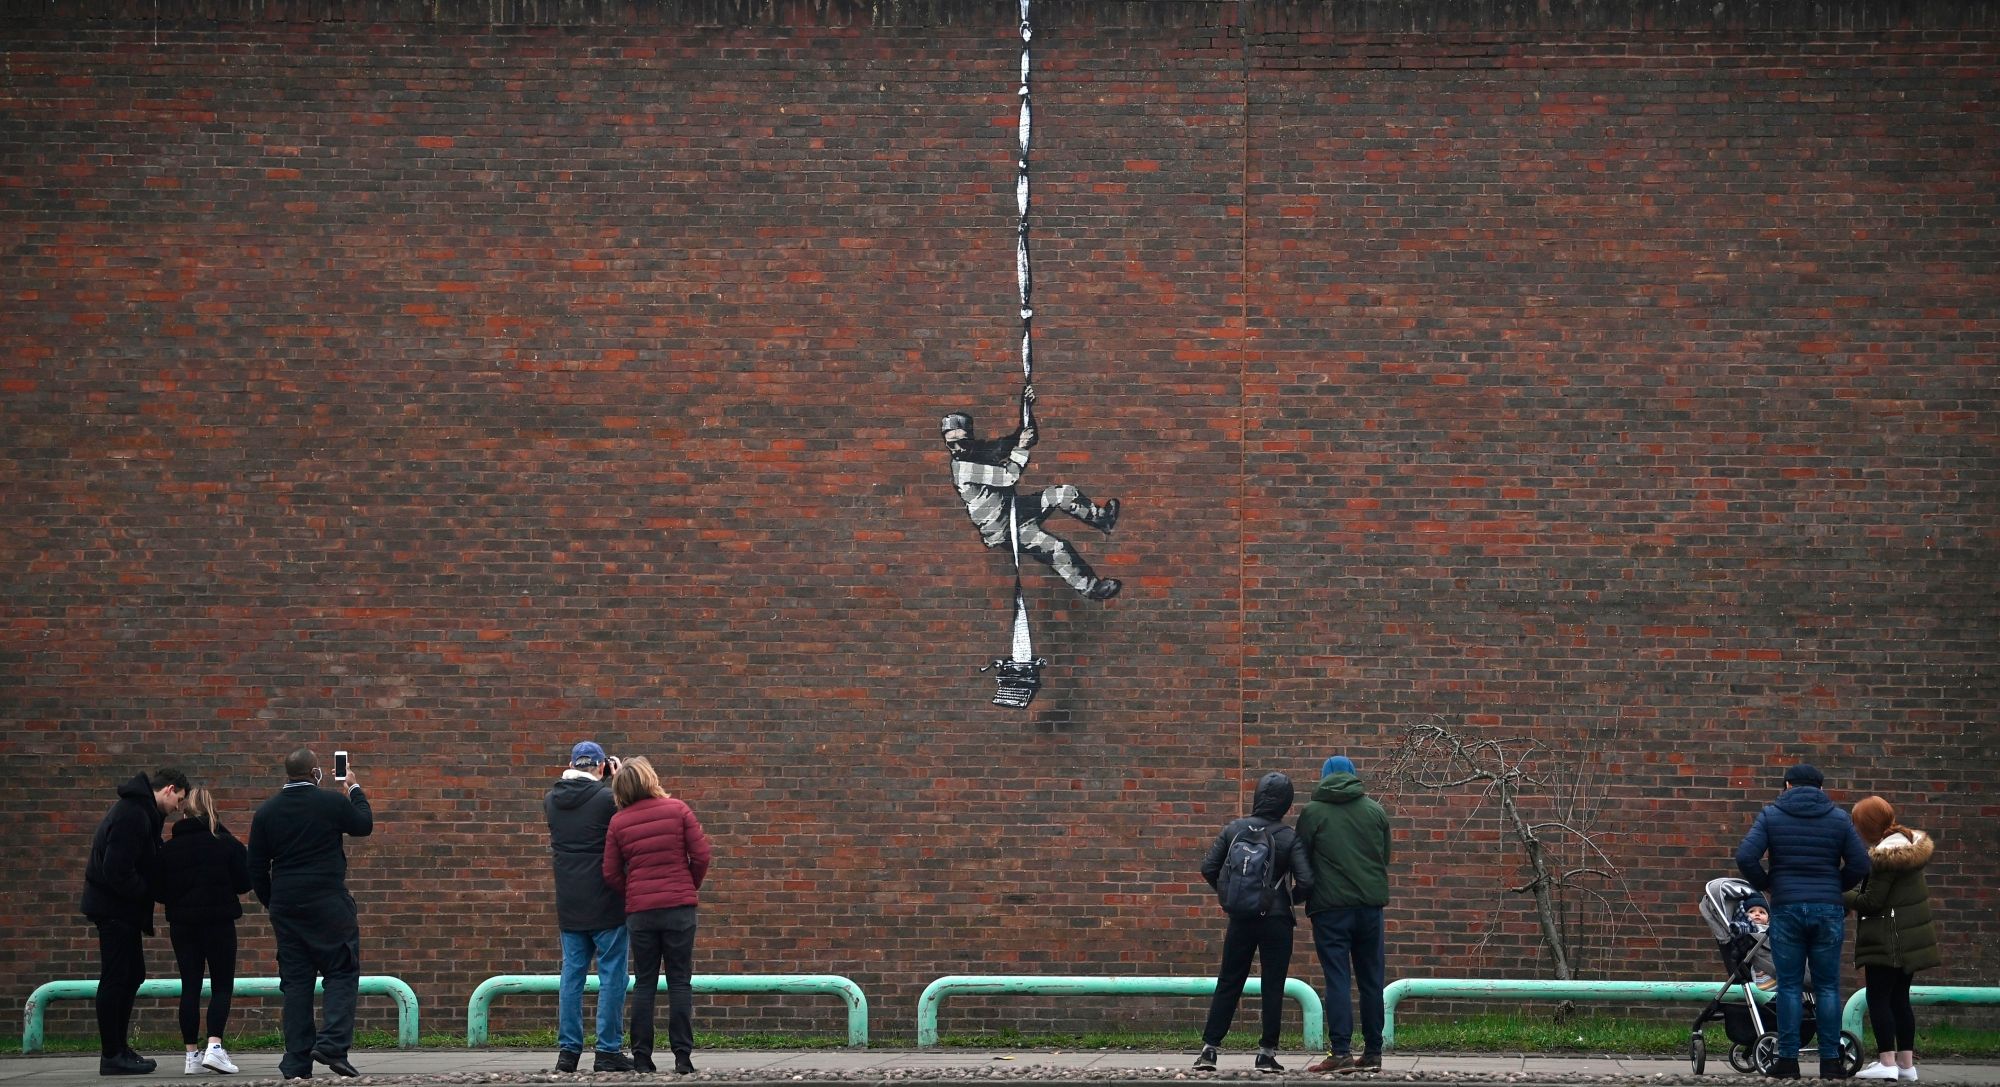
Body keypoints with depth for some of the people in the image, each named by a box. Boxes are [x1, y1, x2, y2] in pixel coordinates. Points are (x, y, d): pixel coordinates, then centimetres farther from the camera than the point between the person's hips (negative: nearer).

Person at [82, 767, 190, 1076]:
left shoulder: (138, 811, 14)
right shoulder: (133, 816, -20)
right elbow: (117, 871, -26)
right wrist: (146, 892, -14)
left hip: (120, 910, 11)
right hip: (115, 908, -11)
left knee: (131, 976, 15)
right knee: (116, 979, -6)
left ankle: (119, 1048, 22)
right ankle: (112, 1056, -2)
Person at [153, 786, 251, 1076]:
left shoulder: (169, 849, -2)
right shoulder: (226, 844, -7)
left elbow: (160, 891, 1)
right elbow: (244, 883, -5)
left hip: (182, 924, 2)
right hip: (219, 922, -2)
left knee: (190, 986, 8)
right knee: (222, 985, 5)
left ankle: (192, 1053, 5)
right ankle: (214, 1046, -13)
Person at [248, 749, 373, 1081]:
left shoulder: (266, 812, 5)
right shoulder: (333, 803, -7)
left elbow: (256, 868, 9)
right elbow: (364, 826, 13)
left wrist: (271, 904, 22)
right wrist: (356, 789, 28)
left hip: (285, 906, 4)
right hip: (328, 902, -4)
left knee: (295, 980, 7)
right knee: (341, 972, 2)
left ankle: (297, 1062, 5)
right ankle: (333, 1044, -16)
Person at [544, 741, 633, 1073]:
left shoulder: (552, 800, 3)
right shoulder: (606, 797, -14)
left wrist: (569, 776, 17)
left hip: (569, 905, 5)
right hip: (605, 902, -5)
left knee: (572, 974, 10)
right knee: (612, 975, 1)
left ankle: (568, 1050, 9)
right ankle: (608, 1051, 0)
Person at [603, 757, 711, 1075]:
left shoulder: (619, 822, 1)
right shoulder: (678, 810, -3)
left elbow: (611, 875, 0)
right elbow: (700, 855, -4)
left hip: (639, 910, 1)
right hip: (679, 906, -1)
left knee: (644, 983, 8)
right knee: (680, 981, 3)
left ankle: (642, 1058, 5)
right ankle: (683, 1057, -2)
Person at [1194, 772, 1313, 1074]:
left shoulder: (1233, 830, -2)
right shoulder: (1289, 837, -9)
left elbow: (1208, 868, -3)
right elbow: (1305, 881, -15)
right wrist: (1291, 900, 6)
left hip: (1240, 920, 2)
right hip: (1276, 921, -2)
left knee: (1227, 985, 9)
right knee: (1273, 987, 5)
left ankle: (1209, 1049, 6)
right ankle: (1267, 1053, 4)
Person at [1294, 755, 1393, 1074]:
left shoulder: (1312, 812, -2)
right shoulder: (1375, 811, 7)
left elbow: (1301, 861, 3)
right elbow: (1386, 857, 14)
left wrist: (1304, 895, 20)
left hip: (1330, 907, -3)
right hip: (1370, 904, 3)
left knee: (1337, 979, -4)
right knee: (1371, 980, 9)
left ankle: (1340, 1052, -12)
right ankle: (1373, 1052, 11)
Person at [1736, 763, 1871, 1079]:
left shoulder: (1771, 814, 2)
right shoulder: (1838, 818, 6)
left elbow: (1745, 857, -9)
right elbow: (1860, 864, 1)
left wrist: (1765, 884, 7)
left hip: (1786, 910, -1)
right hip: (1828, 911, 1)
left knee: (1789, 985, 3)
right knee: (1827, 986, 5)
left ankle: (1788, 1060, 1)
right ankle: (1830, 1061, 4)